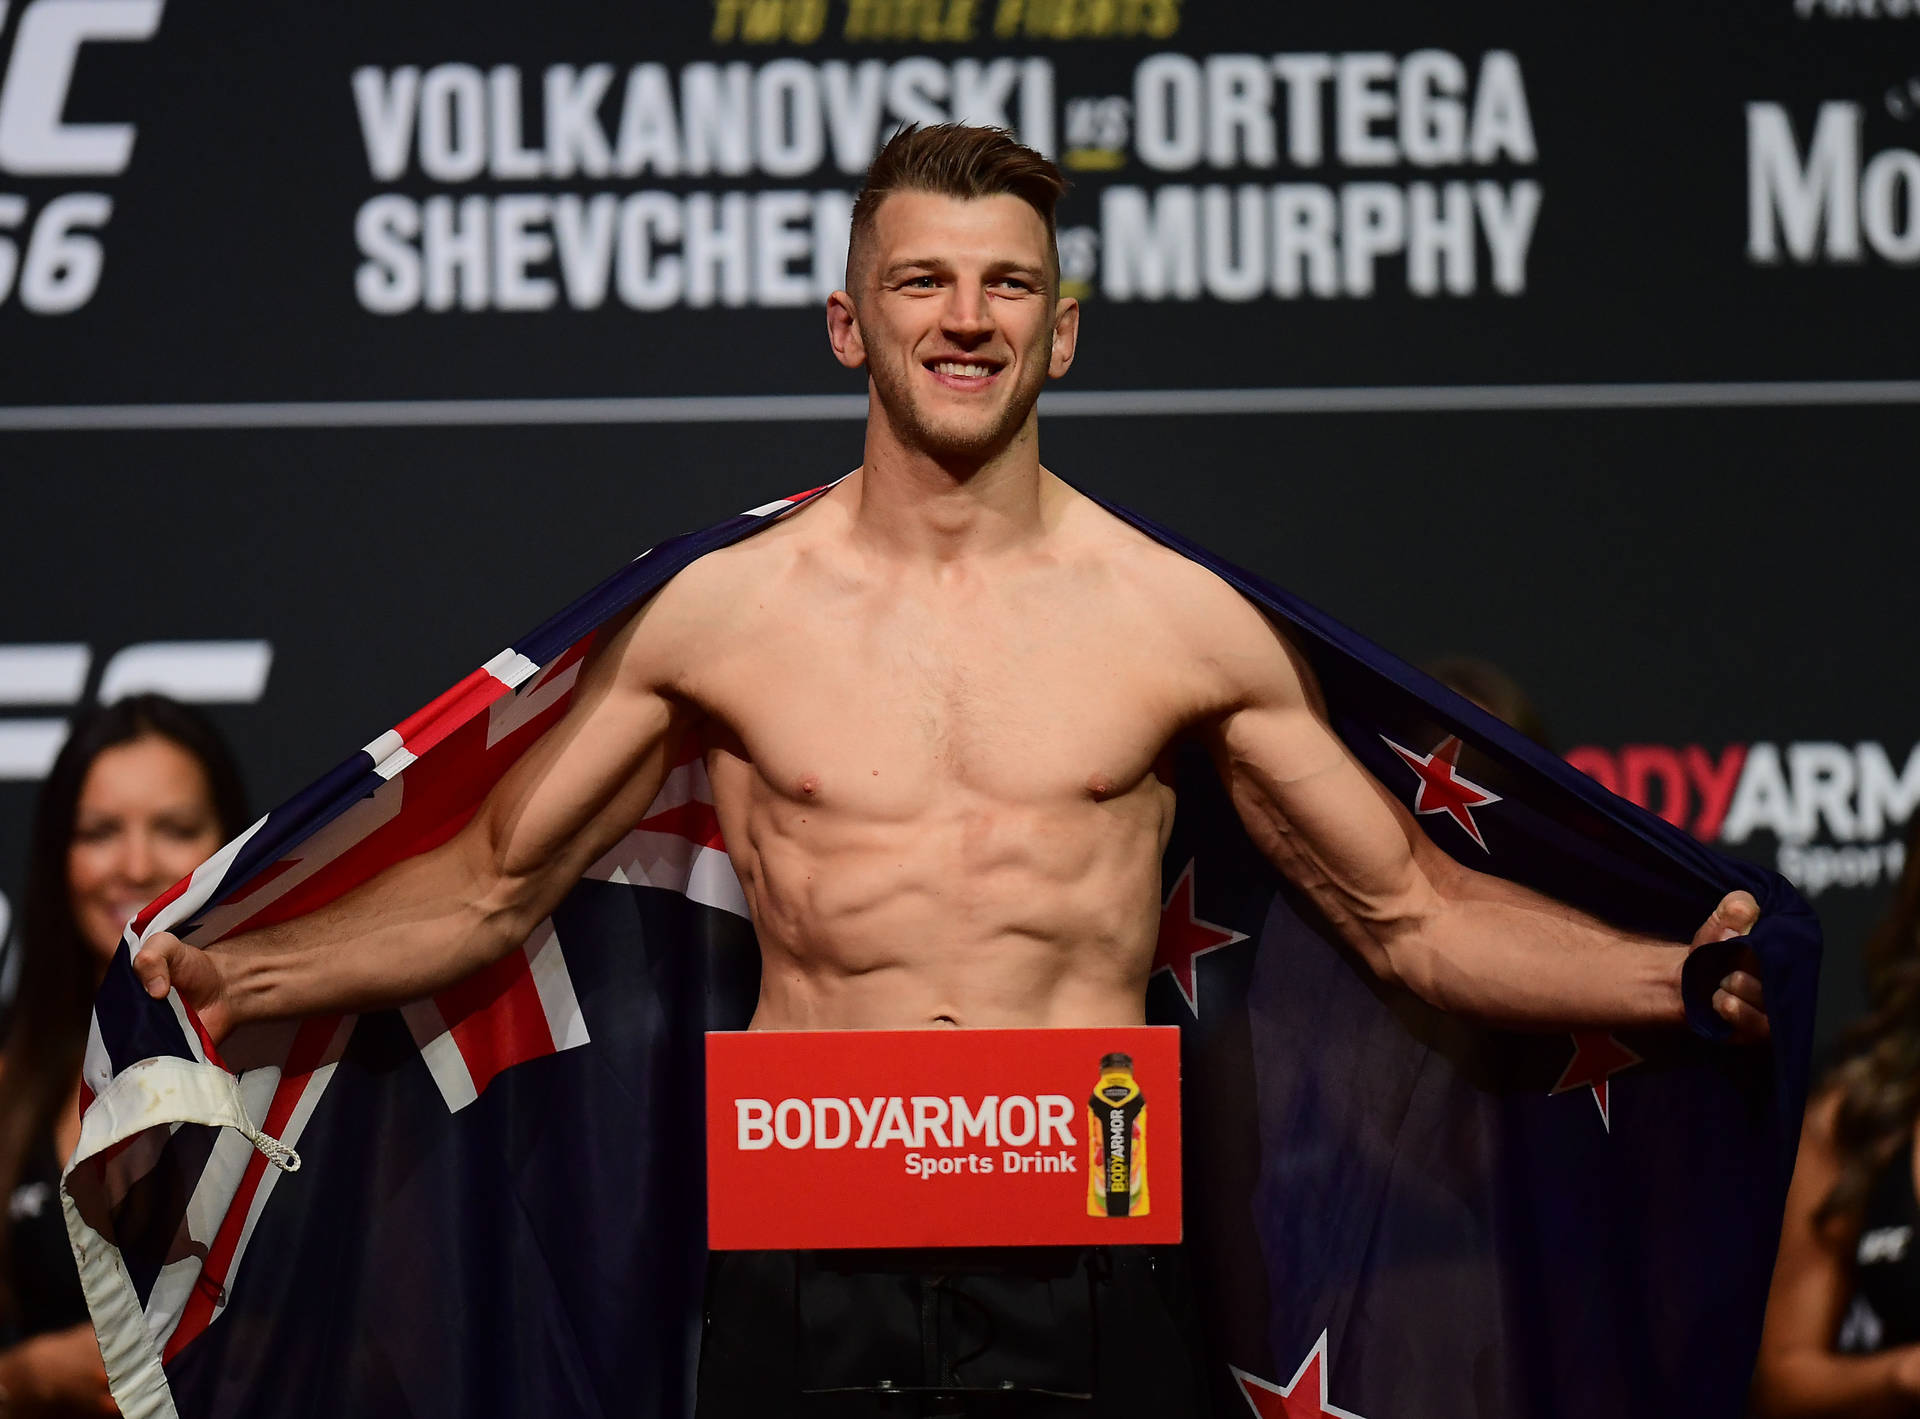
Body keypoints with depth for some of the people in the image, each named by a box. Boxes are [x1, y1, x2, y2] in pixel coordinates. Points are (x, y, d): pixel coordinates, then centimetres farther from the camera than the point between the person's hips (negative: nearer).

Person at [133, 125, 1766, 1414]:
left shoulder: (1183, 618, 6)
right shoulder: (718, 608, 6)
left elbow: (1411, 911, 12)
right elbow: (489, 888, 15)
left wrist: (1677, 976, 1)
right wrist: (223, 976, 5)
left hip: (1091, 1258, 0)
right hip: (808, 1254, 0)